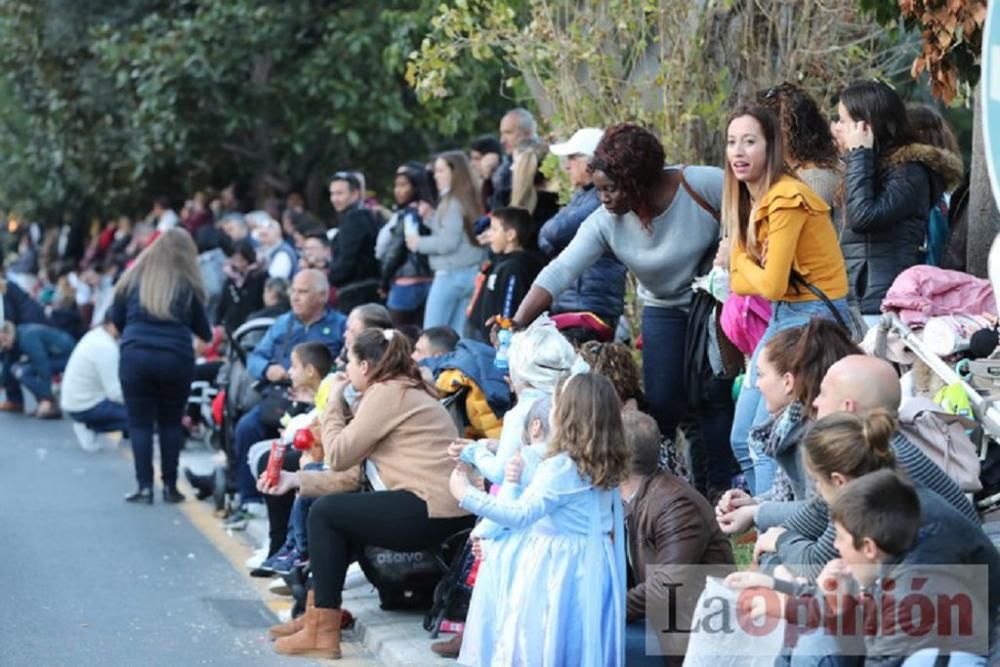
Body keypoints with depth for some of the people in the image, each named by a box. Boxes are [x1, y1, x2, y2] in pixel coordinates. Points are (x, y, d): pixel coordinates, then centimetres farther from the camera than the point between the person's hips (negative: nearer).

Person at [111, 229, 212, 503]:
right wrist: (210, 336, 34)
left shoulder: (134, 277, 7)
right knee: (171, 422, 11)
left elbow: (116, 319, 12)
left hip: (135, 355, 0)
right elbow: (202, 329, 12)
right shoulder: (187, 284, 5)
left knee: (140, 422, 4)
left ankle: (145, 487, 1)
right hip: (176, 357, 0)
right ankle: (170, 486, 12)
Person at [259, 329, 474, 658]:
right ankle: (321, 611, 22)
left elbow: (338, 456, -7)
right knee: (337, 513, 20)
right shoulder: (402, 390, 23)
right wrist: (296, 479, 14)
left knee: (325, 512, -2)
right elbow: (353, 474, 18)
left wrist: (333, 403, 6)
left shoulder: (387, 392, -8)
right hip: (438, 509, 10)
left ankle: (323, 632, -1)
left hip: (431, 512, -10)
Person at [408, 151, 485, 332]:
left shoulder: (452, 203, -11)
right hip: (471, 274, 8)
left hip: (451, 274, -8)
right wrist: (429, 218, 11)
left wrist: (419, 243, -3)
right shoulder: (468, 199, 14)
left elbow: (448, 241, -16)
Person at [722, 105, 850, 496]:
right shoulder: (750, 199, 9)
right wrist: (751, 267, -15)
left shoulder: (787, 199, -18)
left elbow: (770, 285, -21)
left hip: (815, 316, -10)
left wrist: (738, 262, -3)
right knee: (742, 439, 11)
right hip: (783, 315, 10)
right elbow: (740, 284, 5)